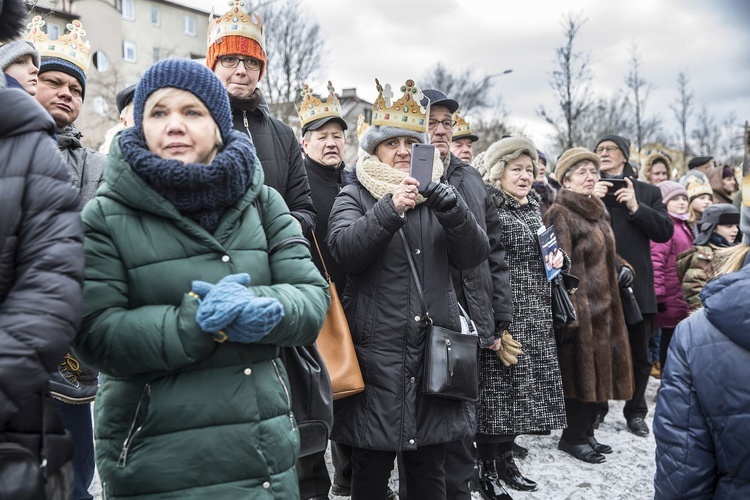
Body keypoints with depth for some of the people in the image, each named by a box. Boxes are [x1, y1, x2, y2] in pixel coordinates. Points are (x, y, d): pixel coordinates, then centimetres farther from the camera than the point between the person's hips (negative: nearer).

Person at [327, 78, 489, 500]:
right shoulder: (355, 196, 4)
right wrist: (389, 209, -26)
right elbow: (344, 250, -14)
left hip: (435, 344, 3)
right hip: (377, 348, -3)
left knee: (431, 466, 12)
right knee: (373, 465, 4)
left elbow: (475, 255, 1)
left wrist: (453, 210, -16)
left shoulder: (436, 195, 13)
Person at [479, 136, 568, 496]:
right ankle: (486, 467, 12)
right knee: (496, 388, -2)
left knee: (522, 389, 13)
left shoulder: (532, 208, 15)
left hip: (536, 317, 8)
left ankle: (505, 458, 28)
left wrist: (559, 258, 5)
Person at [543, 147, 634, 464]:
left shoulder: (597, 211, 16)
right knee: (583, 370, -2)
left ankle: (586, 432, 26)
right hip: (581, 305, -9)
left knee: (598, 369, 13)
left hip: (603, 304, 9)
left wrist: (620, 267, 9)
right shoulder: (560, 214, -12)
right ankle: (573, 438, 13)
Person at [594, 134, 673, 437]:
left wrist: (636, 207, -11)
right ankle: (597, 408, 25)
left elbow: (665, 231, -1)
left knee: (639, 354, 9)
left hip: (636, 283, 1)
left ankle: (636, 412, 24)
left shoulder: (647, 193, 9)